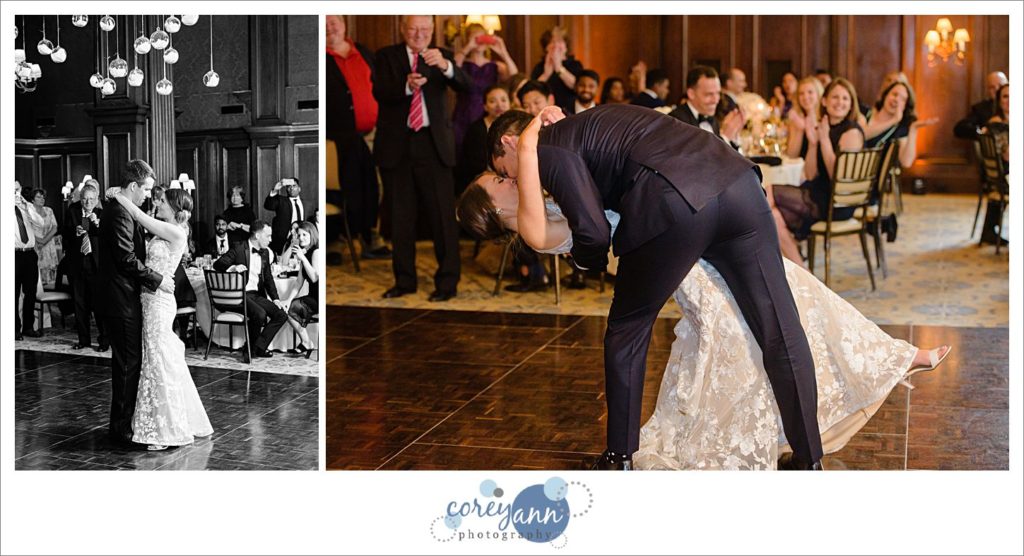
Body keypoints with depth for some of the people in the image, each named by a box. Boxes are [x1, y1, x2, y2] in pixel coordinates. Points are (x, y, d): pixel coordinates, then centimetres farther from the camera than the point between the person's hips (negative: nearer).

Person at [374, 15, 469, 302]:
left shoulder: (442, 56, 6)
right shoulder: (388, 55, 5)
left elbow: (464, 86, -9)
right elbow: (379, 92, -10)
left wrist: (445, 65, -30)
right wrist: (406, 86, -29)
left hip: (433, 144, -1)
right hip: (397, 145, 1)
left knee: (443, 214, -6)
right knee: (401, 216, 9)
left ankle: (447, 282, 2)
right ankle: (404, 280, 20)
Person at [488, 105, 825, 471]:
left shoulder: (549, 149, 10)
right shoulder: (592, 122, 35)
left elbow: (593, 232, -1)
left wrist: (583, 260, 20)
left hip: (675, 204, -7)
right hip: (737, 182, 7)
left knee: (628, 328, 15)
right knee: (780, 330, 10)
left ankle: (620, 458, 23)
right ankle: (808, 461, 17)